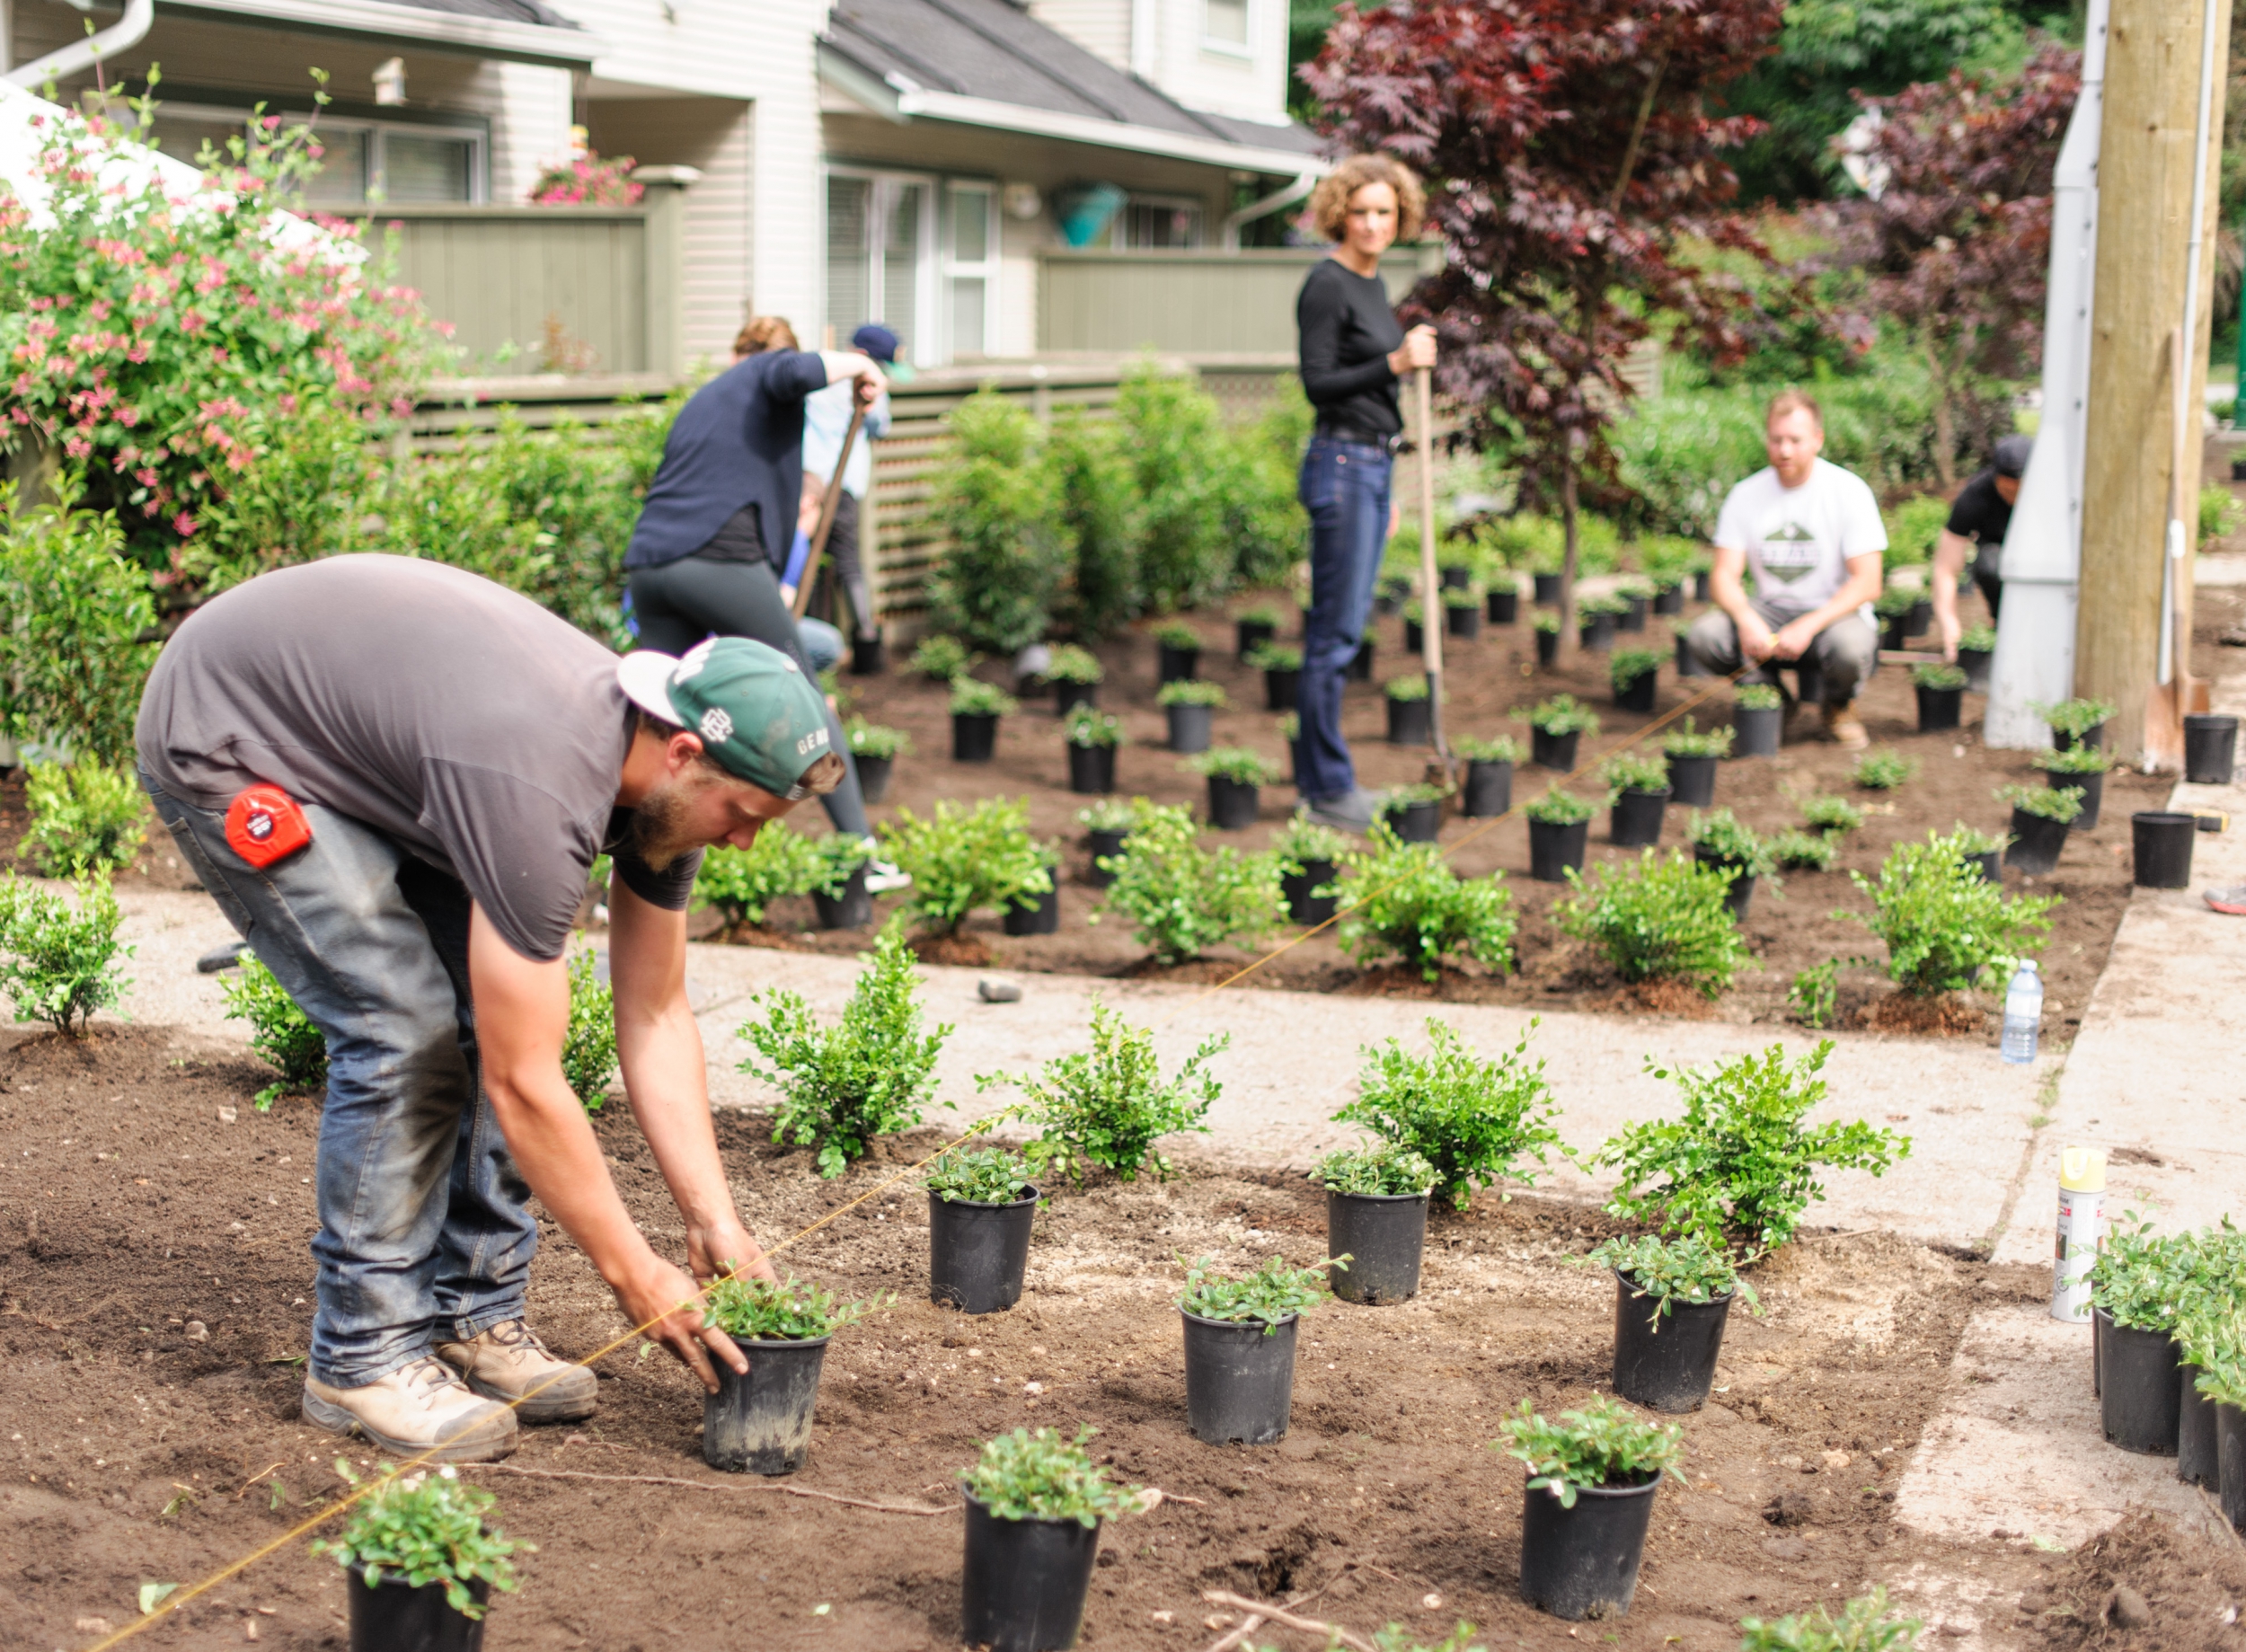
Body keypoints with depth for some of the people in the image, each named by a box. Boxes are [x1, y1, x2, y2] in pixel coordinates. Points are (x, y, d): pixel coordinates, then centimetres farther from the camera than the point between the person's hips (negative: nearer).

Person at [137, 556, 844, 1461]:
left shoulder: (668, 772, -12)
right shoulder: (539, 796, -38)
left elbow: (656, 1018, -2)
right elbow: (525, 1084, -33)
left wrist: (714, 1219, -7)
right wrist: (636, 1276, -24)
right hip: (224, 738, -8)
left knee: (499, 1013, -2)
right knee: (407, 1031, -17)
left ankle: (473, 1318, 10)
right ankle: (364, 1355, -4)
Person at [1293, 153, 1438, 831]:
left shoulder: (1372, 284, 15)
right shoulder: (1326, 286, -11)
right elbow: (1318, 383, -16)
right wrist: (1394, 363, -28)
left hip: (1371, 467, 9)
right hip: (1341, 464, -9)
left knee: (1341, 629, 11)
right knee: (1336, 631, -6)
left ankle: (1318, 781, 17)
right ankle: (1327, 789, -1)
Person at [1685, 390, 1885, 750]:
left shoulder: (1848, 491, -8)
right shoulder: (1746, 495, 1)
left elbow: (1867, 584, -13)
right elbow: (1724, 576, -2)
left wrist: (1808, 626, -27)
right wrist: (1746, 619, -25)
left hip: (1833, 614, -3)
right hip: (1769, 612, 3)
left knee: (1851, 646, -38)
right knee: (1703, 636, -26)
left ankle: (1839, 706, -1)